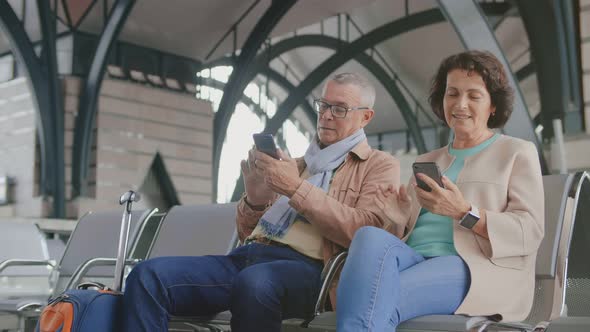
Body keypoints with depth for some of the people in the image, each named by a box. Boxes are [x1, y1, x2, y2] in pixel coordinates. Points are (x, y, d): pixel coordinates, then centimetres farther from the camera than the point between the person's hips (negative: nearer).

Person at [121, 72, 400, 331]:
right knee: (148, 275, -19)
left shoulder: (379, 166, 12)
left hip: (306, 267, -6)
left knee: (254, 281, -41)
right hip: (246, 257, 6)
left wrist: (297, 188, -10)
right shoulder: (296, 165, 29)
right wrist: (254, 199, 3)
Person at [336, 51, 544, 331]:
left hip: (477, 269, -4)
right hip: (414, 259, 5)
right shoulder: (426, 161, 29)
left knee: (377, 299, -35)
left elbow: (530, 233, 1)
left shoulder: (517, 153, 15)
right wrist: (400, 220, 0)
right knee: (370, 237, -33)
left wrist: (465, 213, -13)